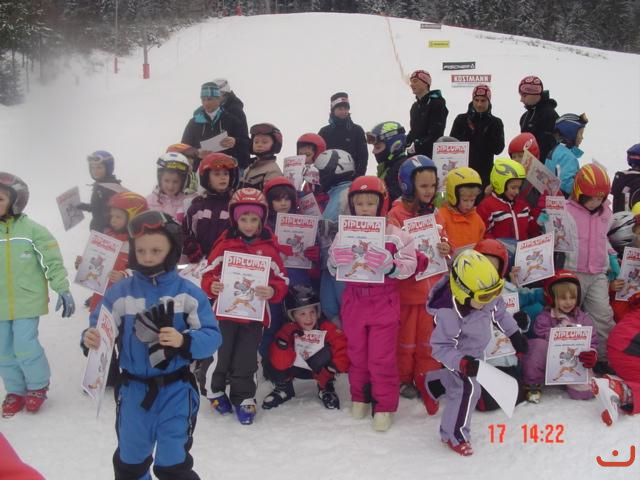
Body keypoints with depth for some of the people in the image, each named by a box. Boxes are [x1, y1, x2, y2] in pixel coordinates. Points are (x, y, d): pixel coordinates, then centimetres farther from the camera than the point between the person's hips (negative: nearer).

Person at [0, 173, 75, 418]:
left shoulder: (31, 229, -10)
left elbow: (53, 261, -5)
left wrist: (63, 290, -7)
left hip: (27, 301, -4)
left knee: (25, 347, -6)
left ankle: (38, 386, 19)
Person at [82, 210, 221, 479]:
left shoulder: (188, 293, -10)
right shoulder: (119, 293, -4)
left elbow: (212, 336, -12)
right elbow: (98, 329, -3)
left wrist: (184, 341, -29)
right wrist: (90, 338, -25)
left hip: (176, 390, -2)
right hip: (133, 389, 3)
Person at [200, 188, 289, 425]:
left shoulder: (269, 248, -1)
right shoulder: (225, 245, -3)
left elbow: (282, 279, 2)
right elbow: (209, 271, 4)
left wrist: (273, 291, -17)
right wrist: (211, 286, -16)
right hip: (225, 312, 0)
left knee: (246, 360, 9)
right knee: (218, 356, 4)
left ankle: (243, 397, 28)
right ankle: (213, 388, 31)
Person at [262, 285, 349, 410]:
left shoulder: (326, 328, -26)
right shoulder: (288, 331, -23)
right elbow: (280, 363, -32)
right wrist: (283, 342, -45)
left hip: (319, 369, -1)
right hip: (297, 369, 1)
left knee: (327, 350, -34)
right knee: (271, 365, -27)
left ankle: (326, 388, -4)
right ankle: (284, 388, 9)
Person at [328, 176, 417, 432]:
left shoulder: (395, 234, -7)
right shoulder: (344, 234, 2)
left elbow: (409, 265, -11)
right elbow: (332, 267, 5)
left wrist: (389, 265, -29)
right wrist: (338, 261, -17)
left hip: (384, 301, -3)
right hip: (354, 300, 3)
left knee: (382, 356, 0)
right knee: (357, 353, 15)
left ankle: (384, 405, 13)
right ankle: (359, 397, 33)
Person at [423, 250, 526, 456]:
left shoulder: (488, 295, -21)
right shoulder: (448, 313, -41)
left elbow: (499, 310, 2)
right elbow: (440, 347, -32)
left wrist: (514, 333, 7)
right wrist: (462, 362, -46)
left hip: (476, 351, 8)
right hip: (459, 354, -7)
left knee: (458, 381, 26)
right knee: (469, 389, -16)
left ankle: (433, 383, 58)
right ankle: (454, 435, 3)